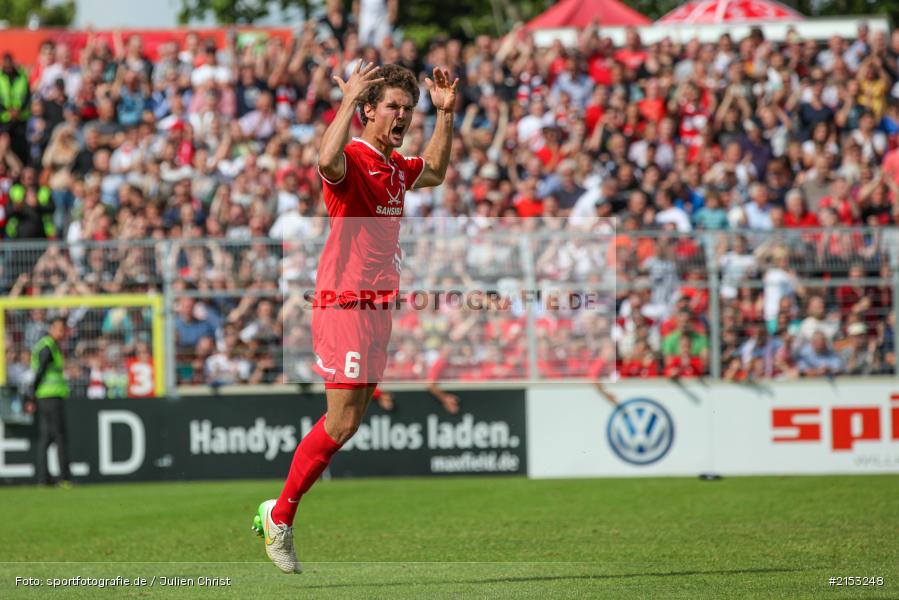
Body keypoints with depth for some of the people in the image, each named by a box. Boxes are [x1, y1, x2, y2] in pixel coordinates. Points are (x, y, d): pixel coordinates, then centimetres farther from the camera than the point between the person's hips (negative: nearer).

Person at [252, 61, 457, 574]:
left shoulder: (396, 166, 14)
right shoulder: (353, 160, -12)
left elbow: (435, 172, 37)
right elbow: (328, 161, -38)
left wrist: (446, 113, 25)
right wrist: (349, 100, -33)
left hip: (379, 305, 9)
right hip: (344, 302, -9)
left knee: (351, 420, 8)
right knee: (342, 422, -11)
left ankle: (282, 512, 16)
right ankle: (279, 516, 2)